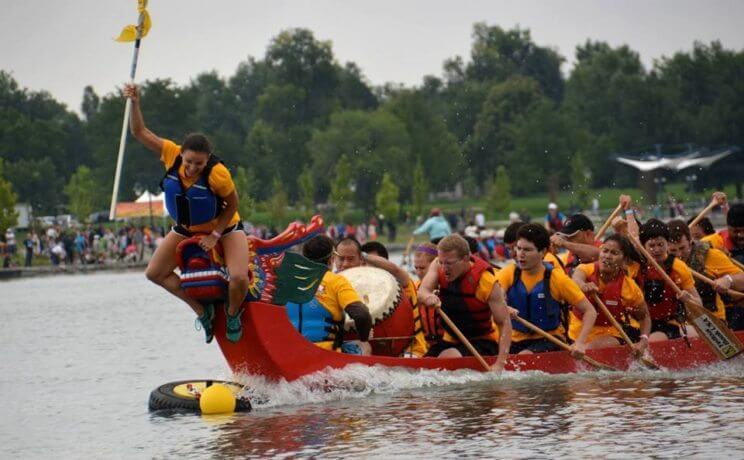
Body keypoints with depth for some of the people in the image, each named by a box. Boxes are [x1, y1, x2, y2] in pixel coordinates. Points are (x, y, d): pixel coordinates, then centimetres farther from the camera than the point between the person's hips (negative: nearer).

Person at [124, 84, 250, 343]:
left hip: (224, 227, -5)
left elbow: (232, 204, -17)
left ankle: (233, 315, 9)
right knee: (155, 273, 0)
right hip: (186, 229, 5)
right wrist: (135, 103, -33)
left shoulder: (217, 173, -34)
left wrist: (215, 235, -19)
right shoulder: (171, 155, -25)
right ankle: (203, 311, 11)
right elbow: (140, 132, -18)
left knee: (239, 277, -25)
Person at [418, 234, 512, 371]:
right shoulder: (439, 267, -6)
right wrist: (428, 297, -48)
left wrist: (500, 364, -31)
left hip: (482, 342, -5)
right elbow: (422, 291, -21)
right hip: (450, 341, 5)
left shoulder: (485, 281, -20)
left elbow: (504, 323, -20)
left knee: (448, 357, -32)